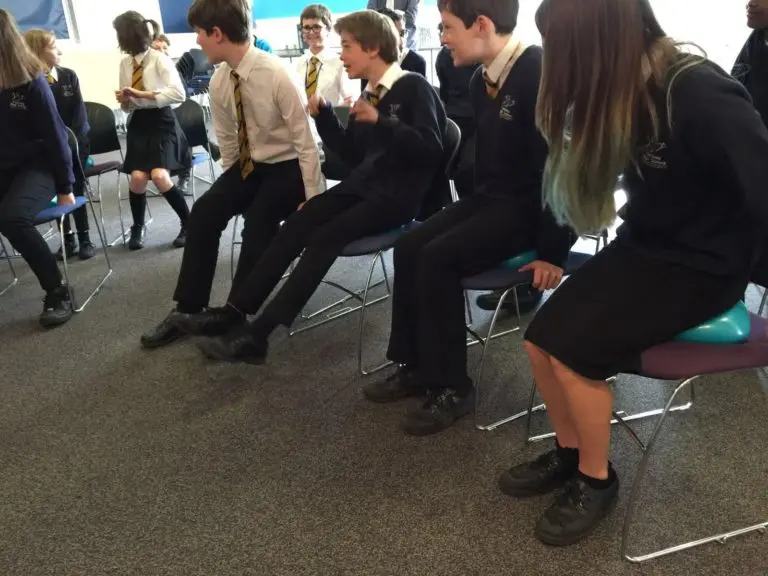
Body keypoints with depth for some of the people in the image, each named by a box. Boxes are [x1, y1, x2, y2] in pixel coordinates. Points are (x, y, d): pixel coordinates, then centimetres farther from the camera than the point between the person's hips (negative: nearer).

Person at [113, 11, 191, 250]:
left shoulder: (159, 59, -12)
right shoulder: (125, 63, 6)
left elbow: (179, 94, -26)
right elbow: (128, 106, 13)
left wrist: (142, 94, -25)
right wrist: (124, 100, -10)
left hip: (162, 123, -4)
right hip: (139, 125, 4)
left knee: (159, 176, -23)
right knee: (137, 177, -15)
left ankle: (188, 223, -1)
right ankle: (138, 227, 9)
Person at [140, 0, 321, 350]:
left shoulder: (277, 75, -25)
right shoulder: (219, 81, -5)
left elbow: (305, 140, -21)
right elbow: (228, 142, 8)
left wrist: (312, 199, -20)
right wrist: (230, 186, 8)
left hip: (288, 167, -6)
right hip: (249, 164, 6)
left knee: (258, 221, -27)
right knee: (204, 212, -11)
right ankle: (188, 310, -2)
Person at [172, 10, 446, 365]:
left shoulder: (414, 88, -7)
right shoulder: (370, 94, 15)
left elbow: (431, 148, -19)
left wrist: (380, 121, -24)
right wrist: (323, 114, 6)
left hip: (399, 195, -7)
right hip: (364, 184, 8)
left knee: (326, 235, -26)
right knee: (297, 224, -11)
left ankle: (257, 334, -27)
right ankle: (233, 312, -13)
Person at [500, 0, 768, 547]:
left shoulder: (703, 98, -24)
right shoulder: (626, 89, 1)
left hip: (700, 265, -7)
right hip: (644, 246, 7)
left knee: (571, 349, -18)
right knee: (540, 340, -6)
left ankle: (597, 478, 6)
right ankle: (569, 453, 17)